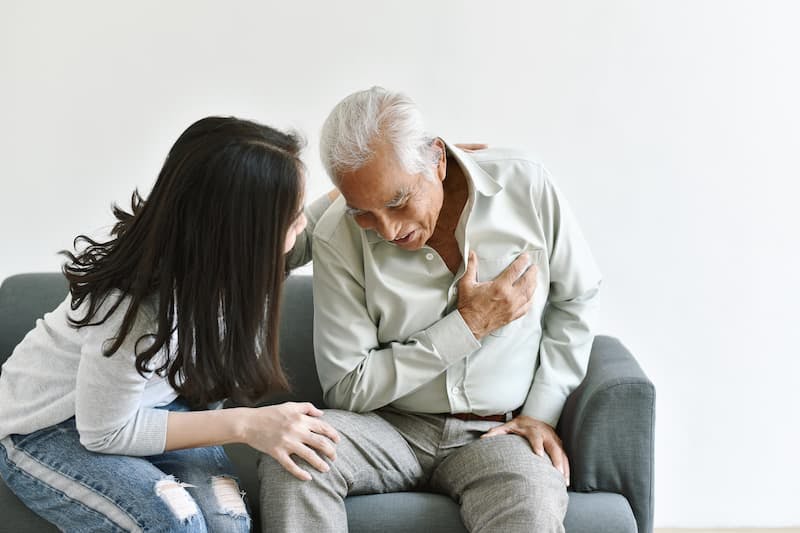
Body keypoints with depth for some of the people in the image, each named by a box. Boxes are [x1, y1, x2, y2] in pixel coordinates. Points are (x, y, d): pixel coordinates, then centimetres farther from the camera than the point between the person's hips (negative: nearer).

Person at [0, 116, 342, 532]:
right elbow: (105, 432, -22)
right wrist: (244, 424, -27)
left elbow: (294, 246, 7)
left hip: (150, 400, 5)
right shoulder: (132, 310, -37)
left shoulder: (219, 253, -18)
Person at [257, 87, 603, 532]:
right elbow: (347, 388, -11)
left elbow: (575, 297, 8)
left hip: (498, 433, -1)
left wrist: (543, 411, 0)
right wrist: (467, 326, -15)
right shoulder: (337, 240, -12)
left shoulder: (525, 186, -8)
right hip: (392, 429, 2)